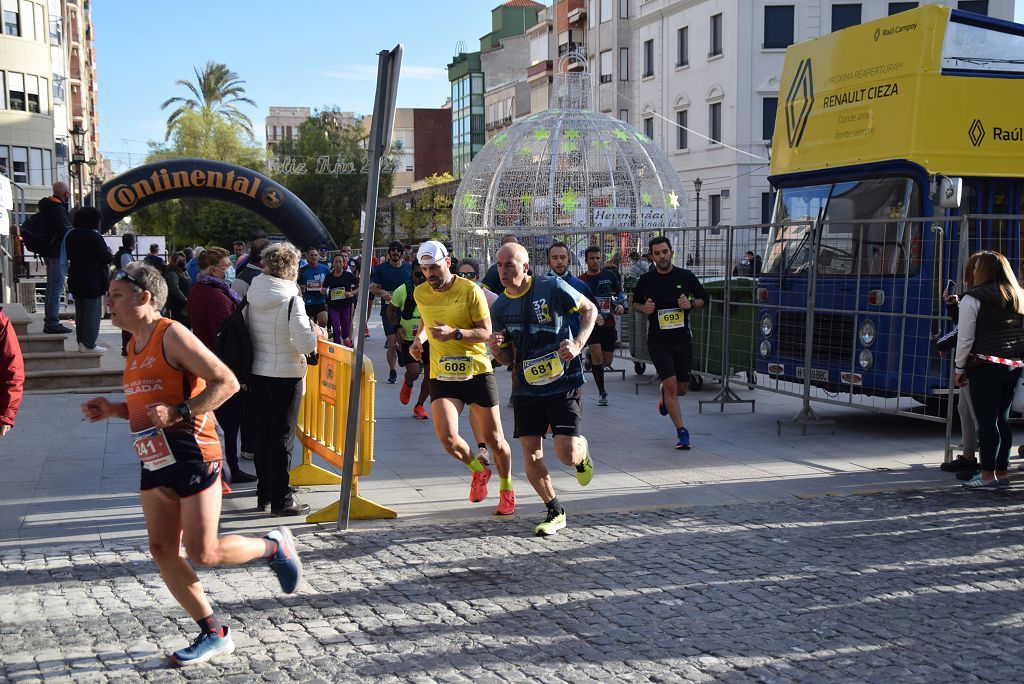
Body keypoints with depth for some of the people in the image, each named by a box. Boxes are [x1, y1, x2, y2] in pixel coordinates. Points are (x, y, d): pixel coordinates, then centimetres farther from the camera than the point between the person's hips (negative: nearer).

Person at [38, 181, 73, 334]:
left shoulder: (47, 206, 14)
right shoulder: (58, 208, -16)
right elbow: (65, 231, -22)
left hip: (49, 251, 10)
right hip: (58, 252, -10)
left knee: (52, 287, 16)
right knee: (57, 287, -9)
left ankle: (49, 321, 22)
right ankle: (52, 323, -10)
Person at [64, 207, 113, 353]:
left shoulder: (71, 235, 5)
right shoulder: (95, 237, -15)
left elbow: (68, 256, 15)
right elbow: (106, 258, -16)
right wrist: (110, 253, 5)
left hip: (75, 280, 7)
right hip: (93, 281, -7)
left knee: (80, 312, 15)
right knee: (93, 311, -2)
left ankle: (81, 342, 18)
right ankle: (88, 344, -5)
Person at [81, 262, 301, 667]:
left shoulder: (172, 335, -11)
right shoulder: (136, 345, 15)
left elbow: (226, 383, -17)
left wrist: (178, 413, -25)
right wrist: (113, 410, 9)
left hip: (193, 457, -9)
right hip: (155, 462, 9)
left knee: (203, 553, -8)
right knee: (162, 551, 6)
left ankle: (274, 546, 19)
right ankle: (214, 634, 16)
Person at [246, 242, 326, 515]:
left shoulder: (252, 297, 1)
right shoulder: (291, 300, -18)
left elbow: (246, 332, 12)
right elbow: (305, 344, -22)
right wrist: (316, 333, -1)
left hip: (257, 374, 6)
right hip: (285, 376, -6)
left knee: (262, 433, 15)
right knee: (282, 436, 2)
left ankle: (264, 493, 25)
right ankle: (281, 500, 8)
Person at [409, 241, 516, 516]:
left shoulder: (470, 290, -9)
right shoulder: (421, 293, 5)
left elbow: (486, 332, -11)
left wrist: (454, 333, -26)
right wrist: (418, 339, 8)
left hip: (477, 372, -3)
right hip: (442, 376, 3)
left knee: (494, 439, 1)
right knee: (447, 436, -17)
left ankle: (506, 489, 28)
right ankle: (478, 470, 15)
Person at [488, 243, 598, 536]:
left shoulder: (552, 287, -10)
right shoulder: (499, 307, 3)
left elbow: (590, 310, 3)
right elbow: (508, 357, 13)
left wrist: (578, 343, -13)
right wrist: (496, 348, -11)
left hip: (563, 383, -4)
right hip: (526, 388, 4)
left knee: (567, 454, -13)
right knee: (531, 456, 0)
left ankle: (582, 450, 26)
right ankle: (555, 512, 22)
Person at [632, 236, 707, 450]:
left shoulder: (686, 276, 0)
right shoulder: (646, 280, -1)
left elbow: (703, 298, 11)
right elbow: (635, 303, 13)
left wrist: (690, 304, -10)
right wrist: (644, 308, -9)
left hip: (682, 338, 2)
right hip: (657, 340, -2)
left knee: (682, 389, 9)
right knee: (670, 382, -13)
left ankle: (665, 396, 46)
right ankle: (681, 432, -4)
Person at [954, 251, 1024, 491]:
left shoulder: (972, 299, -6)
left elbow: (965, 338, -7)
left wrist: (960, 367, 1)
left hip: (986, 365, -7)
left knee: (986, 420, -4)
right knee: (1003, 419, 12)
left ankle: (988, 475, -2)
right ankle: (1002, 473, 16)